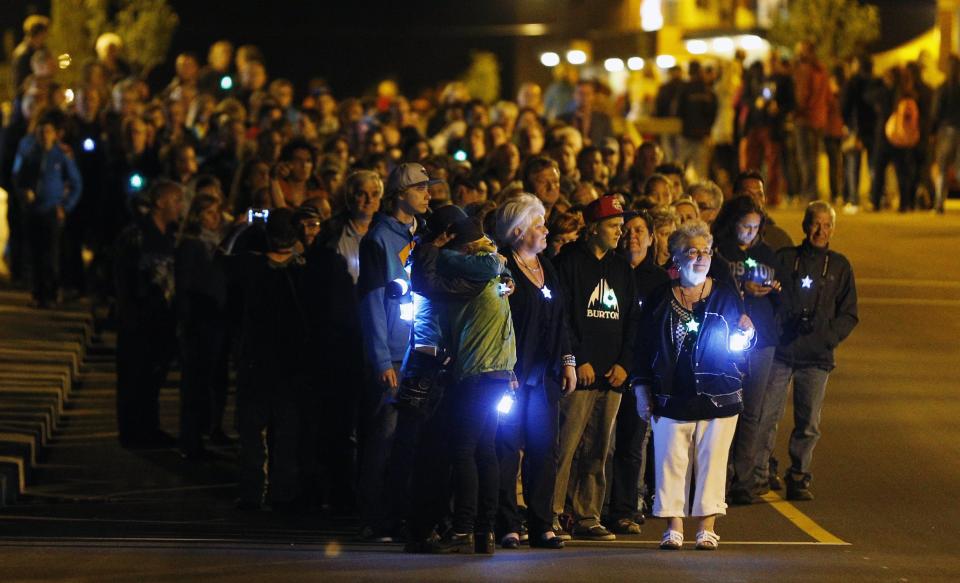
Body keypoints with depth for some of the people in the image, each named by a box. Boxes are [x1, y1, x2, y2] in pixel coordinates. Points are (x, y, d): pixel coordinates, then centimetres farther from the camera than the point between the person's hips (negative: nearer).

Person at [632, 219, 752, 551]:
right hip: (672, 398, 0)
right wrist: (642, 390, 4)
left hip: (718, 396, 0)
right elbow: (644, 348, 9)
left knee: (711, 461, 0)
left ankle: (707, 529, 7)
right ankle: (673, 529, 5)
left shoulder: (725, 296, 7)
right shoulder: (660, 299, 6)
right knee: (671, 462, -2)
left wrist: (744, 340, -10)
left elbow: (740, 349, 13)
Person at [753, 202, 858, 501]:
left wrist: (828, 338, -5)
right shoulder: (783, 259, 5)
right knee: (765, 417, -5)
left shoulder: (839, 266, 10)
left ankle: (799, 479, 13)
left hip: (817, 357, 1)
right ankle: (755, 476, 3)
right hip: (779, 352, -1)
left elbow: (848, 314, 10)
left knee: (808, 424, 3)